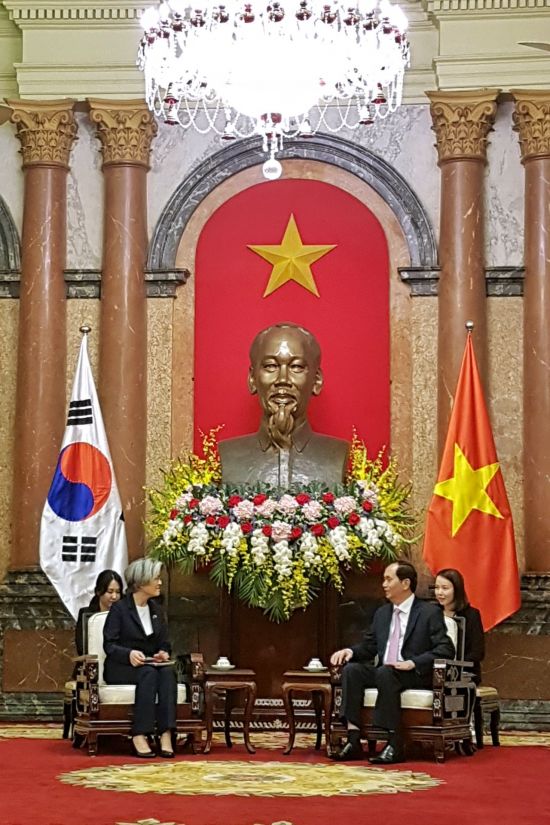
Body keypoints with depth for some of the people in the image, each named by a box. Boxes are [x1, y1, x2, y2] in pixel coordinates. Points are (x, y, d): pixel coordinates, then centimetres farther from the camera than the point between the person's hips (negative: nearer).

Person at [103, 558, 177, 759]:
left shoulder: (156, 609, 13)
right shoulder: (119, 609, -5)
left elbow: (164, 643, 14)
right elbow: (109, 645, -10)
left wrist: (163, 653, -10)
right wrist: (129, 654, -29)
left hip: (151, 664, 5)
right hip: (121, 667, -5)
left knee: (168, 672, -29)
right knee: (148, 673, -36)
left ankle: (166, 734, -39)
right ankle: (139, 736, -39)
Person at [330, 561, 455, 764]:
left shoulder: (430, 612, -1)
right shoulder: (382, 613, 19)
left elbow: (445, 650, -10)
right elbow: (368, 646, 23)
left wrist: (413, 663, -22)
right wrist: (350, 651, 0)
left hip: (416, 675, -6)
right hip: (382, 672, 6)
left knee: (385, 673, -36)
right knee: (351, 669, -21)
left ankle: (395, 745, -36)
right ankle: (353, 741, -29)